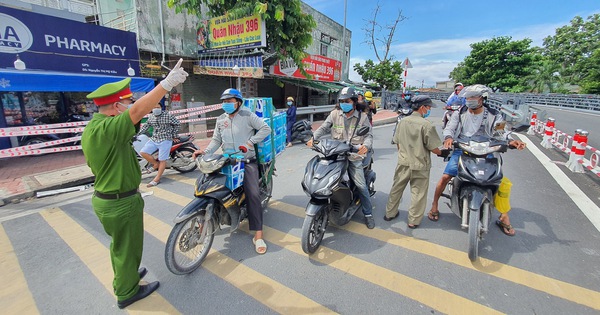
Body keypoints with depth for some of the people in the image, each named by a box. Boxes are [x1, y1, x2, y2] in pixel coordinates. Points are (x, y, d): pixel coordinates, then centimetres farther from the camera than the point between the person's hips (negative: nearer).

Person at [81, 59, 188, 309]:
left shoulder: (92, 128, 6)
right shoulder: (105, 129, -27)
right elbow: (138, 111, -41)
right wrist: (167, 83, -42)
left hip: (106, 199, 10)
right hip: (121, 203, -10)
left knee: (120, 244, 28)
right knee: (128, 247, 11)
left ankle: (124, 276, 50)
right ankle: (127, 292, 32)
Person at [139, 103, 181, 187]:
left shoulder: (168, 115, -8)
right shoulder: (151, 117, 7)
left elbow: (177, 124, 1)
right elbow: (146, 126, 19)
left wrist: (174, 135, 5)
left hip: (165, 140, -6)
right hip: (154, 139, 6)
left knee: (162, 160, -2)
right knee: (143, 152, -7)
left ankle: (156, 179, 6)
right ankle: (157, 164, 14)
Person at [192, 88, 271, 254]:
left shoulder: (247, 116, -1)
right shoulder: (221, 119, 14)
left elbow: (266, 128, -5)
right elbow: (216, 140, 11)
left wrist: (250, 142, -12)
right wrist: (205, 151, -7)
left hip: (247, 161, -5)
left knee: (253, 194, -15)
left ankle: (258, 235, -11)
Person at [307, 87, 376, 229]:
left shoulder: (362, 117, 3)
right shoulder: (335, 114, 7)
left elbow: (369, 135, -1)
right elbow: (323, 128, 5)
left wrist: (366, 145, -23)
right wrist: (313, 138, -13)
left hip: (354, 156, -1)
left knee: (361, 185, -3)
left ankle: (368, 213, 15)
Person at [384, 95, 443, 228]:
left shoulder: (402, 122, 1)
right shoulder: (426, 124, -17)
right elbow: (433, 148, -15)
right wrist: (441, 152, 7)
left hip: (403, 163, 5)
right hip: (420, 166, -5)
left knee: (396, 189, 17)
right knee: (418, 193, 10)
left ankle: (390, 213, 30)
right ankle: (414, 221, 21)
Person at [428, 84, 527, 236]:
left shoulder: (493, 115, 3)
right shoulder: (459, 114, 3)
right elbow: (449, 128, -6)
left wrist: (511, 141, -27)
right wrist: (448, 137, -30)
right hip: (461, 151, -1)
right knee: (445, 177, -16)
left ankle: (504, 216, 14)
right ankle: (434, 205, 4)